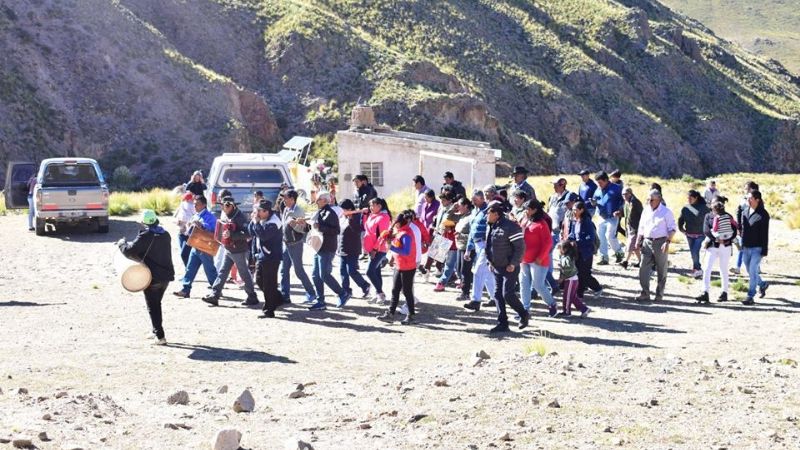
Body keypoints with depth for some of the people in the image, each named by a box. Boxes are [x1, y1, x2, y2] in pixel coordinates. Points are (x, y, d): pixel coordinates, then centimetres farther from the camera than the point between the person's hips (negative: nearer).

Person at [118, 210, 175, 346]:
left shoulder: (145, 236, -16)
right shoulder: (165, 234, 6)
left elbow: (129, 251, -20)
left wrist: (122, 243, 0)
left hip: (153, 277, -7)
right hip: (166, 275, 7)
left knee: (152, 307, 3)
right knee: (157, 304, 22)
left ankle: (160, 337, -1)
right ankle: (157, 331, 29)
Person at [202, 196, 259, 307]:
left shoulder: (240, 217, -20)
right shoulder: (224, 215, 7)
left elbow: (247, 233, -28)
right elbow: (222, 227, 26)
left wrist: (231, 235, -31)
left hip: (239, 251, -8)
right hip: (228, 249, 8)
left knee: (244, 274, 2)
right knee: (222, 272, 6)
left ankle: (252, 298, 13)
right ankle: (214, 295, 6)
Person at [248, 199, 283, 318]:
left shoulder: (273, 222, -18)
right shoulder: (261, 220, 9)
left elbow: (263, 235, -29)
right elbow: (251, 232, 10)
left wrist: (256, 222, -20)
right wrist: (253, 221, -3)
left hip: (271, 257, -10)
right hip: (262, 255, 10)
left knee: (269, 284, -4)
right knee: (259, 280, 16)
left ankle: (269, 310, 2)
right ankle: (277, 298, 31)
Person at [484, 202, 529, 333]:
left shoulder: (510, 227, -17)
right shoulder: (492, 227, 10)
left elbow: (520, 247, -18)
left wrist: (513, 264, -20)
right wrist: (490, 261, 13)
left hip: (509, 268, -9)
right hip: (496, 268, 9)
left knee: (507, 294, -12)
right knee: (498, 295, 7)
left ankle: (524, 315, 10)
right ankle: (502, 323, 12)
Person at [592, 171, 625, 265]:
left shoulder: (615, 188, -7)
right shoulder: (598, 190, 10)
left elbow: (623, 201, -3)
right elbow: (595, 201, 20)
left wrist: (619, 210, -15)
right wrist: (594, 203, -4)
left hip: (612, 217, -6)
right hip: (602, 217, 6)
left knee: (610, 236, -15)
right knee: (601, 237, 4)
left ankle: (619, 252, 8)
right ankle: (604, 258, 12)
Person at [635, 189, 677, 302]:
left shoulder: (666, 212, -5)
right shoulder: (646, 210, 11)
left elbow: (673, 229, -7)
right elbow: (641, 227, 18)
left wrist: (667, 242, -17)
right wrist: (638, 241, 10)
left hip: (660, 242, -4)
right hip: (647, 242, 4)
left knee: (661, 271, 4)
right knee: (643, 268, -4)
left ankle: (659, 294, 13)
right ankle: (645, 294, 0)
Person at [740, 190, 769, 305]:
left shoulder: (763, 214, -10)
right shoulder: (744, 212, 8)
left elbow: (765, 234, -10)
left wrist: (764, 250, -12)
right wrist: (742, 245, 15)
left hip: (757, 248, -6)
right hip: (746, 248, 6)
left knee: (753, 271, -8)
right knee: (750, 271, 16)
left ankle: (750, 297, -2)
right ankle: (762, 285, 41)